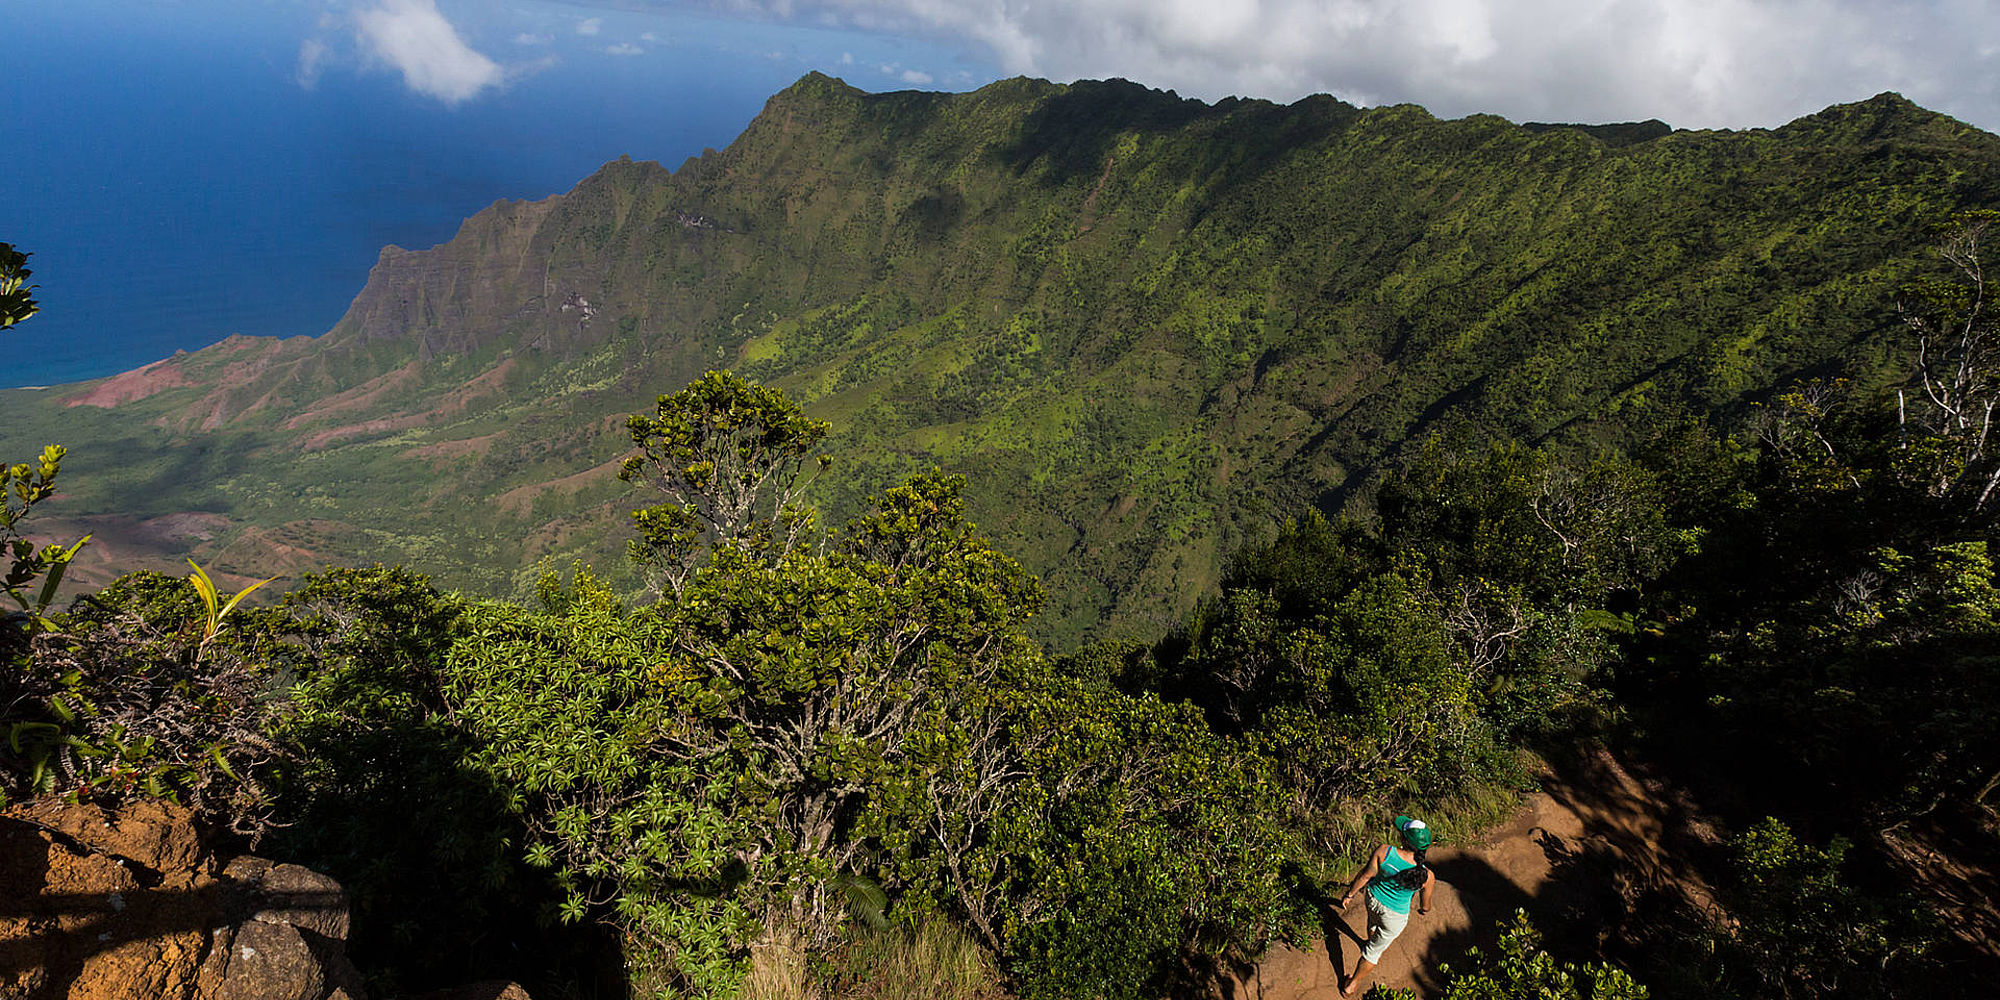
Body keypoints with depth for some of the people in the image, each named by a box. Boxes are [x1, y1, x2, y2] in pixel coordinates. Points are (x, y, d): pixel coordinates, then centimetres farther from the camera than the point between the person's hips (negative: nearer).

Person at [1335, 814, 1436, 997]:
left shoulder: (1383, 852, -31)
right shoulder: (1427, 876, -30)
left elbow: (1366, 875, -16)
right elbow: (1425, 907, -11)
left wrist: (1349, 894, 2)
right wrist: (1424, 910, 15)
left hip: (1374, 898, 2)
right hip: (1394, 916, -2)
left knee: (1374, 921, 38)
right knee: (1374, 950, 21)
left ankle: (1373, 941, 69)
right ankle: (1352, 985, 38)